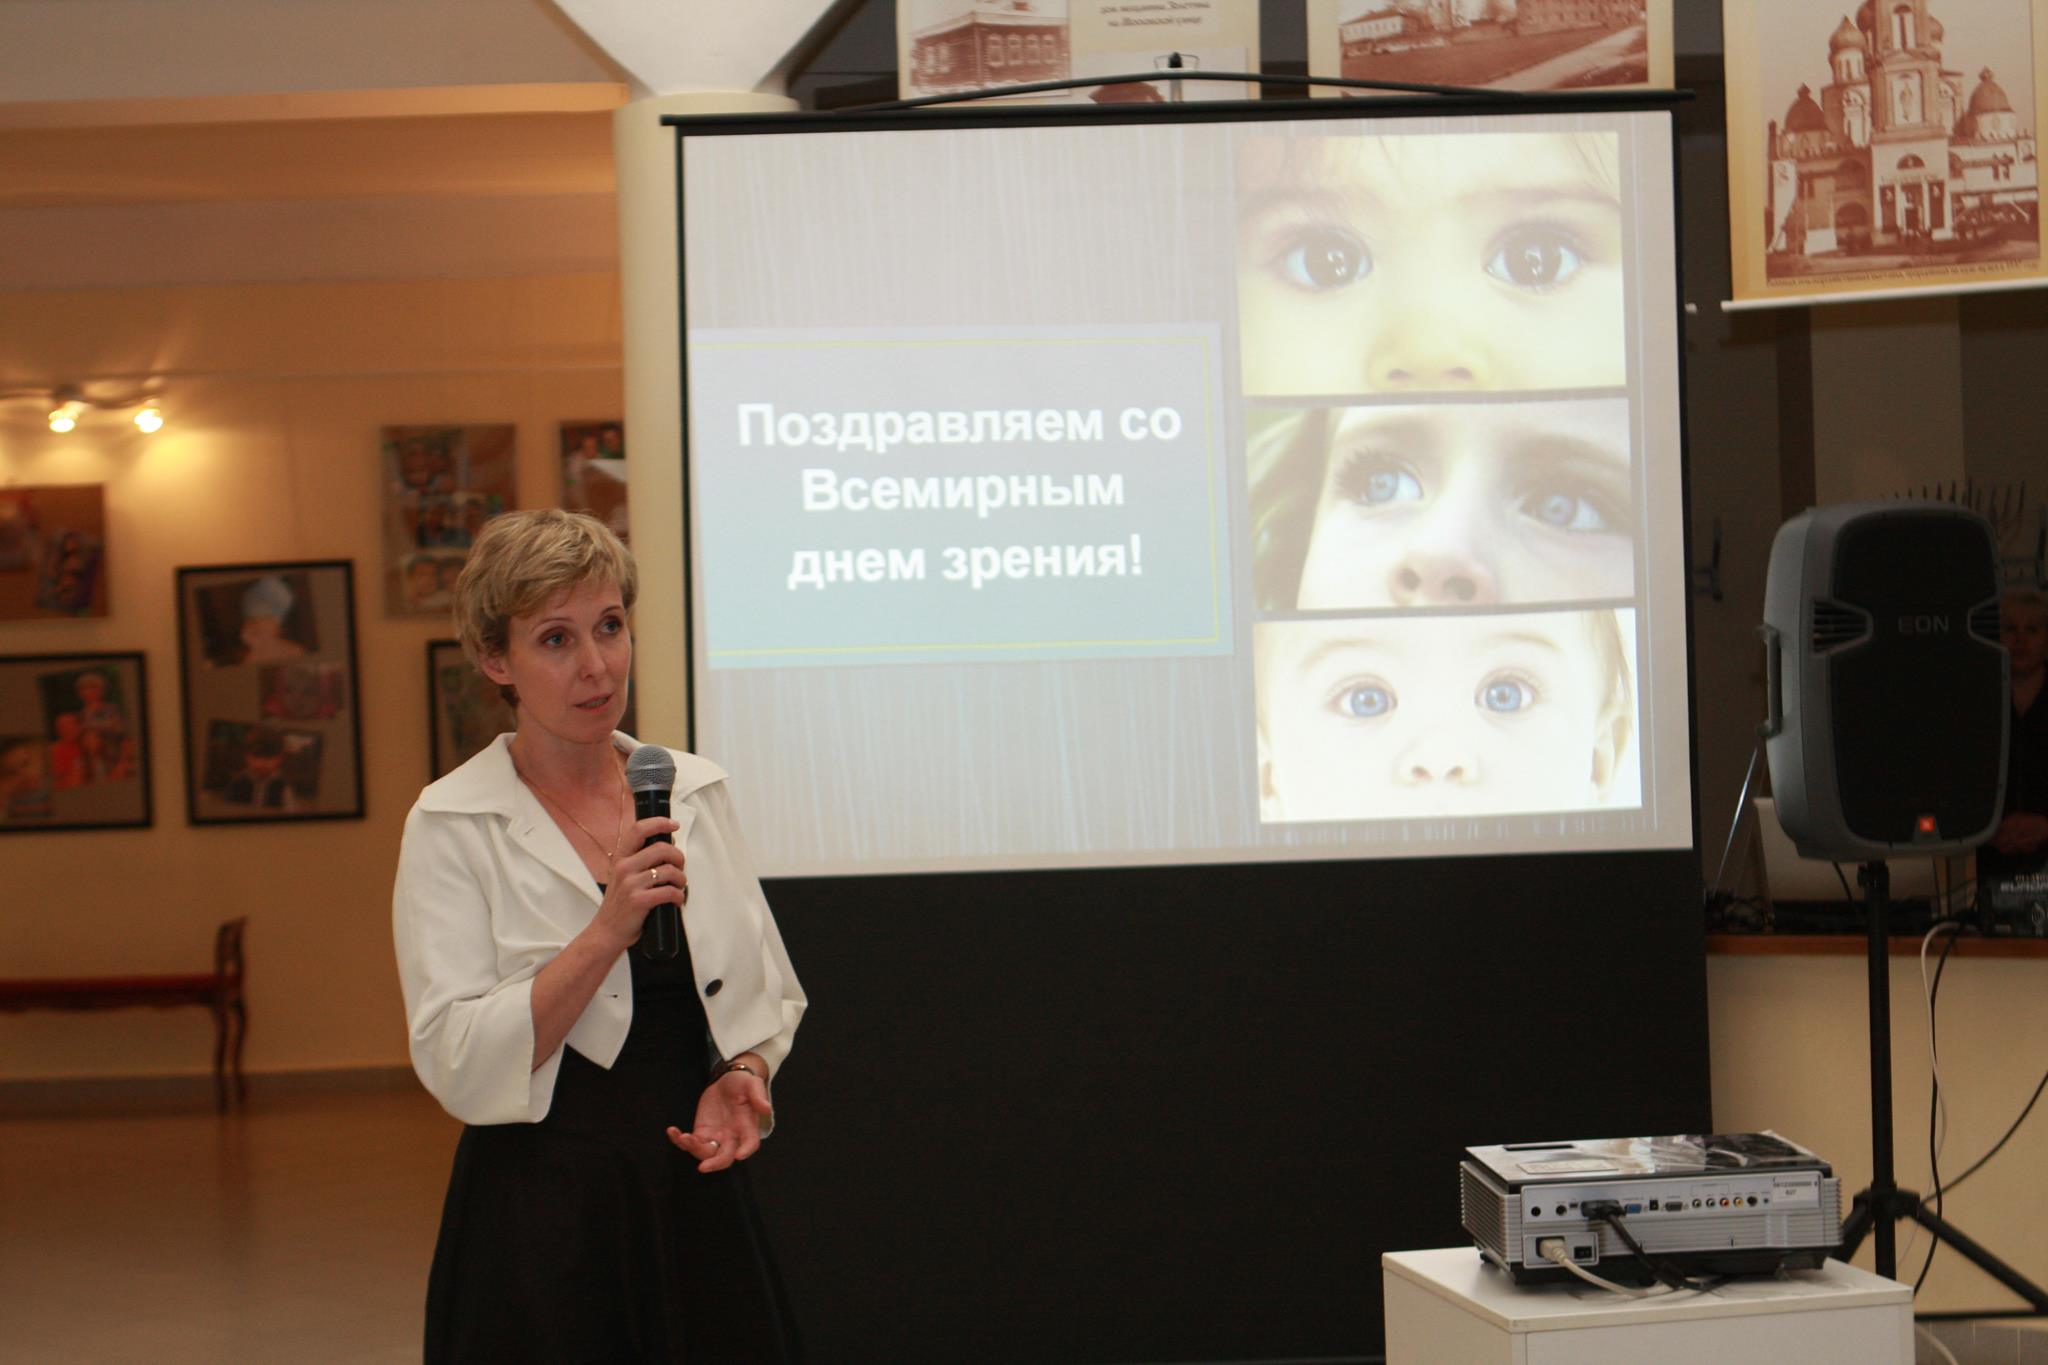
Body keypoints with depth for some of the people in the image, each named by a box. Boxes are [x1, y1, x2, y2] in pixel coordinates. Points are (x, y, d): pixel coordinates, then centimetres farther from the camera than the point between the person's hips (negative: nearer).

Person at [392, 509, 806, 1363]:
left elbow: (770, 992, 16)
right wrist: (609, 929, -21)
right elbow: (459, 1067, -15)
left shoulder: (696, 790, 7)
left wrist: (743, 1076, -4)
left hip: (698, 1196, 4)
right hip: (542, 1220, -4)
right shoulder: (452, 827, -6)